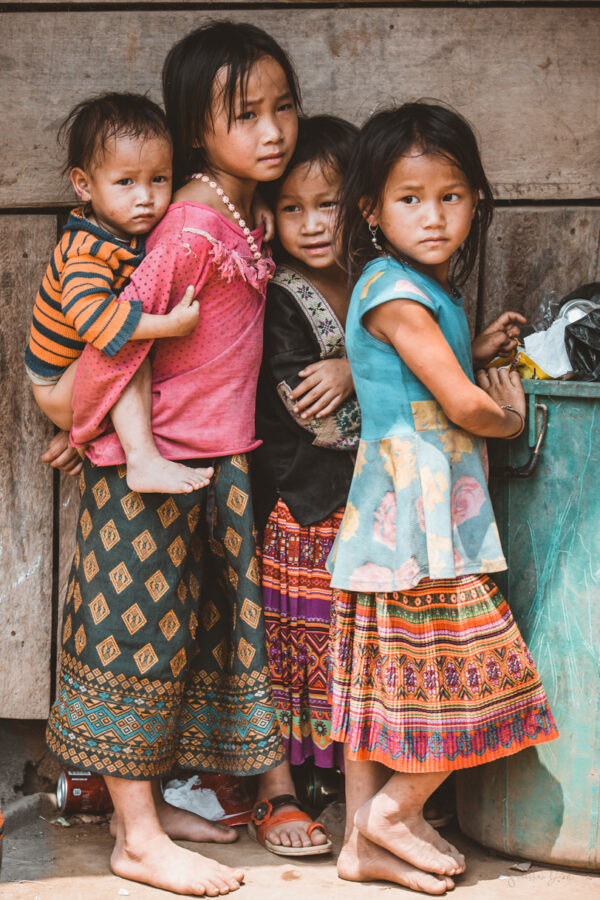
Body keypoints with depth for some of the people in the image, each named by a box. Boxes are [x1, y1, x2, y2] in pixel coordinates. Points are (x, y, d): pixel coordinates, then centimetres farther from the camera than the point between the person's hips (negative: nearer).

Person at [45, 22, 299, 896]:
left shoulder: (243, 215, 7)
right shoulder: (192, 228, -21)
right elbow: (118, 337, -19)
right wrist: (93, 433, -11)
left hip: (216, 464, 9)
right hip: (151, 466, -9)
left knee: (190, 633, 15)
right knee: (142, 632, -1)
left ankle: (146, 803, 29)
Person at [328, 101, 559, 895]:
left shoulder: (427, 291, 15)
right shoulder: (394, 289, -15)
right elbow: (462, 405, -17)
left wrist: (474, 353, 15)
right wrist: (510, 417, 2)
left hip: (391, 514, 10)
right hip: (418, 516, -10)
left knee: (382, 677, 11)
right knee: (472, 673, -2)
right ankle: (396, 808, 12)